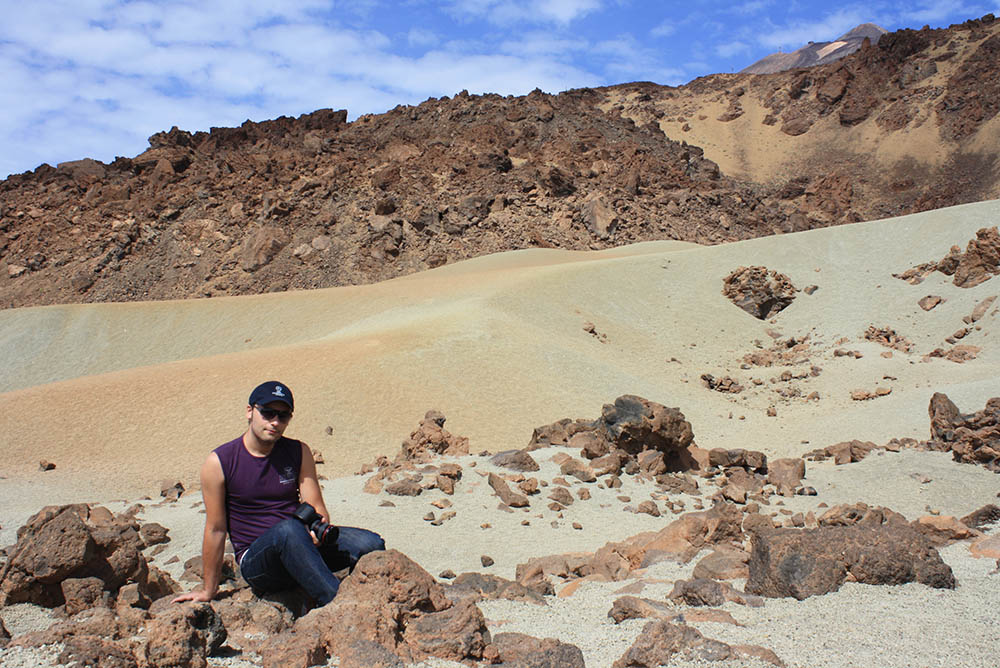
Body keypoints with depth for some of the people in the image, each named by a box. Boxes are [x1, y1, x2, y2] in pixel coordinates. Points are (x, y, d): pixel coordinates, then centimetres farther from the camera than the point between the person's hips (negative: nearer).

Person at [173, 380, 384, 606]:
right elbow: (215, 530, 0)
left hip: (301, 546, 4)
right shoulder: (219, 463, -4)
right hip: (256, 562, -4)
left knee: (371, 544, -23)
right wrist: (208, 590, 6)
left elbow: (317, 507, 2)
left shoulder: (299, 453, 6)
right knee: (288, 528, -39)